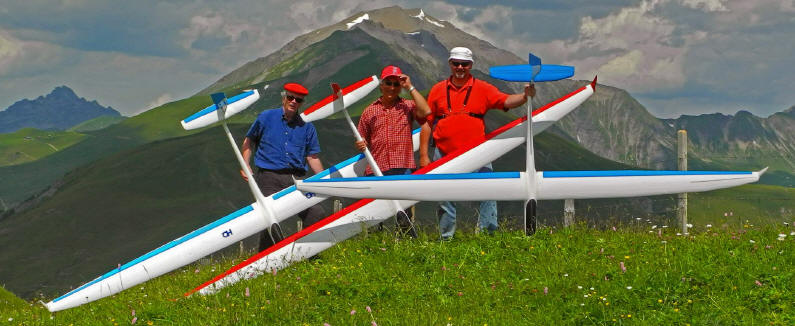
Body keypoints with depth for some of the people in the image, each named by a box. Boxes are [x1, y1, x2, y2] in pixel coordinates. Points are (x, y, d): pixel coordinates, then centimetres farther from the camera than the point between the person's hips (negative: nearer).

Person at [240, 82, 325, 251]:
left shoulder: (307, 127, 14)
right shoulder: (266, 118, 8)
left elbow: (312, 156, 13)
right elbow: (249, 141, 15)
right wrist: (245, 166, 3)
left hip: (295, 179, 2)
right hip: (269, 178, -2)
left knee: (317, 214, -13)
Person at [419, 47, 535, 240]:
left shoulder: (482, 89, 7)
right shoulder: (438, 90, 9)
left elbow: (506, 101, -7)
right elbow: (427, 123, 9)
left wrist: (525, 96, -29)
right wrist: (423, 155, 3)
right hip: (444, 156, 1)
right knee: (445, 200, 6)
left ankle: (488, 233, -7)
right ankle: (446, 237, 16)